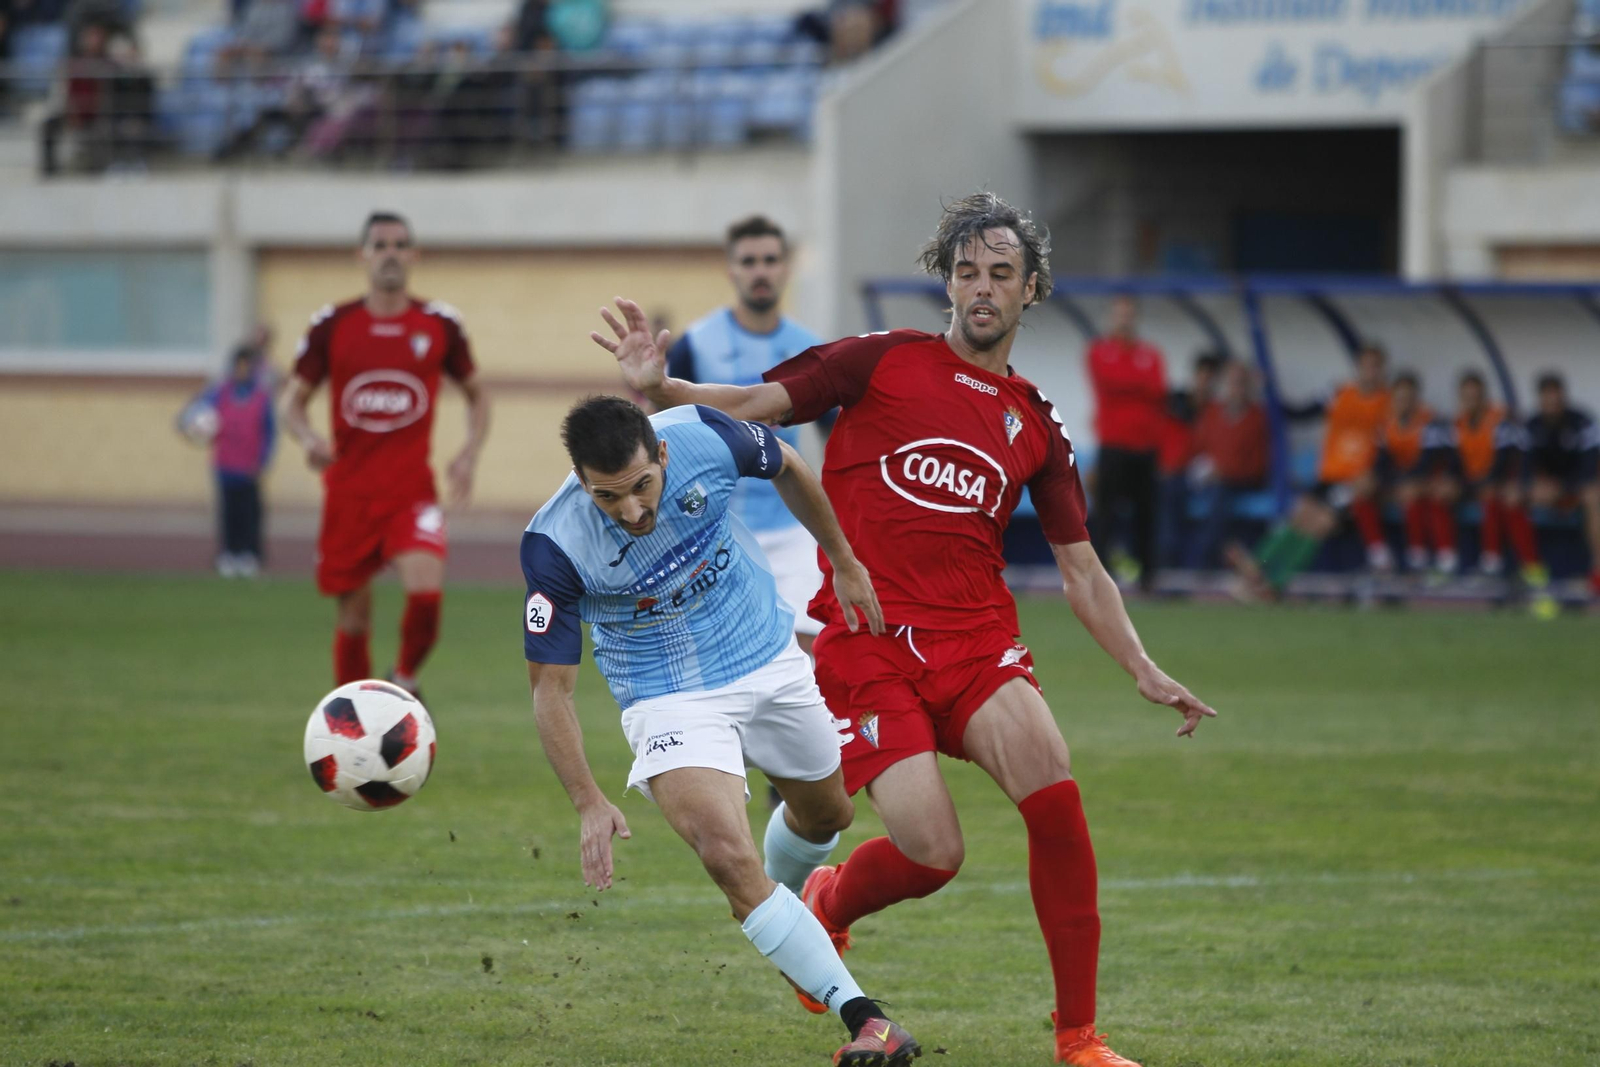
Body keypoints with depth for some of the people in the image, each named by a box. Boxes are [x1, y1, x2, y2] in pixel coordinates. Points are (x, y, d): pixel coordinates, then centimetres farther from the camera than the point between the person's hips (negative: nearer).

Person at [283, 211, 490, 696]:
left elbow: (476, 395, 15)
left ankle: (405, 679, 6)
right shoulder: (331, 326, 1)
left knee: (426, 589, -23)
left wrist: (469, 453, -2)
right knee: (354, 617, 5)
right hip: (349, 492, 1)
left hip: (411, 490, -1)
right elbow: (295, 404, 7)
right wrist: (308, 439, -15)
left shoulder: (439, 324, 2)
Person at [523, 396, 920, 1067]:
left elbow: (787, 469, 1)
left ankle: (787, 908, 59)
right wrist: (590, 804, -29)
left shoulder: (702, 438, -24)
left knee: (825, 814, 23)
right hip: (670, 701, -4)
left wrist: (844, 563, 11)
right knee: (727, 855, -24)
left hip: (772, 664, 4)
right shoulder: (555, 544, -29)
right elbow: (549, 683, -19)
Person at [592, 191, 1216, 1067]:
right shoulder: (883, 362, 3)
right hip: (866, 642, -3)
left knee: (1052, 790, -24)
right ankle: (826, 905, 23)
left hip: (975, 636, 3)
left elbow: (1081, 570, 16)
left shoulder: (1037, 425, 13)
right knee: (933, 852, -16)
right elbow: (754, 404, -2)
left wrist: (1145, 674, 6)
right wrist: (659, 388, -20)